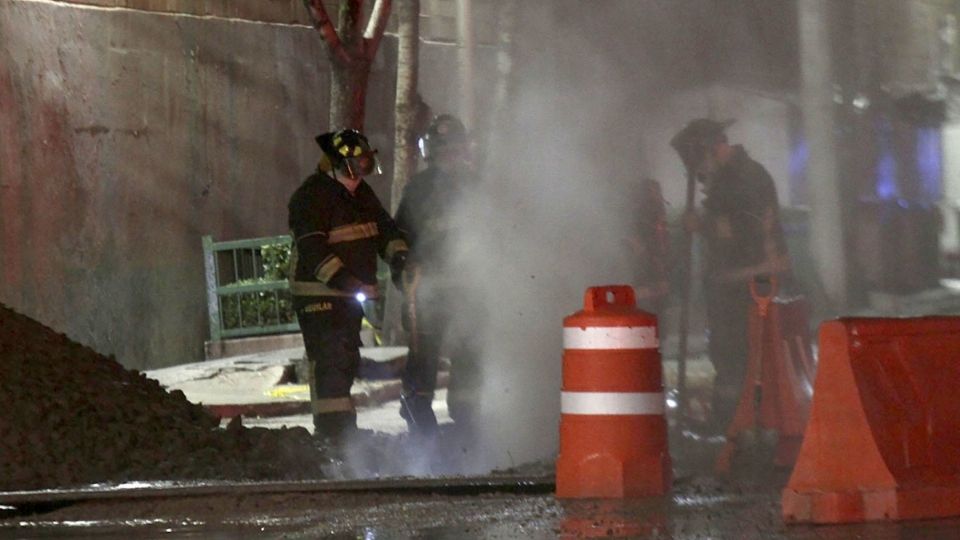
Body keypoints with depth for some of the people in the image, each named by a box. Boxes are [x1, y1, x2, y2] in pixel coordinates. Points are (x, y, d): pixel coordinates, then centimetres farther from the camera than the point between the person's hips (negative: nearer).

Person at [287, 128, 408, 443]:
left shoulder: (361, 194, 13)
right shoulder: (311, 196, -14)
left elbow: (384, 227, 17)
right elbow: (313, 249, -23)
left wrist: (397, 254, -4)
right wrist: (343, 280, -31)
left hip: (352, 293, 9)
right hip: (318, 294, -9)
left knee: (348, 360, 13)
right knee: (330, 360, -14)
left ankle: (342, 427, 22)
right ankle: (332, 429, -16)